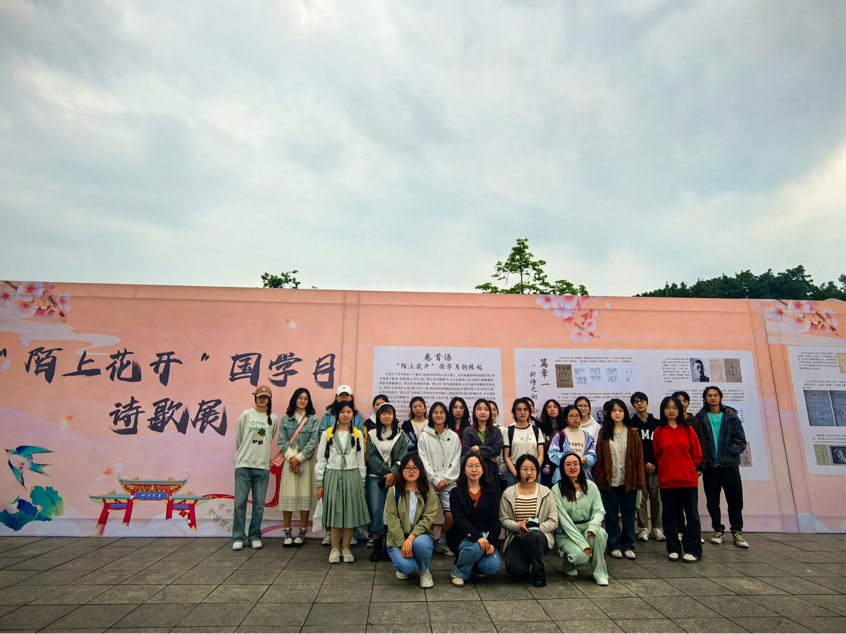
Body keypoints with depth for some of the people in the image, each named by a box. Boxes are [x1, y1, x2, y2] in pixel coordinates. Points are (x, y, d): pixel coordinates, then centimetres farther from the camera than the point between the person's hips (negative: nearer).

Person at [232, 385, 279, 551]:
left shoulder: (273, 419, 5)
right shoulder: (246, 415, 1)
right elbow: (238, 439, 9)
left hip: (263, 466, 1)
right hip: (244, 464, -1)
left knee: (259, 504, 4)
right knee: (240, 502, 1)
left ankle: (255, 536, 17)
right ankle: (238, 537, 12)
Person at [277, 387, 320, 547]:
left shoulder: (313, 420, 4)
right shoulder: (285, 419, 9)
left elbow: (313, 442, -3)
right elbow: (281, 440, 3)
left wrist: (299, 458, -10)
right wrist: (290, 457, -9)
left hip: (306, 461, -1)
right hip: (289, 460, 1)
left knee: (305, 496, 0)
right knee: (287, 496, 0)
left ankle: (302, 532, 10)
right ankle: (287, 533, 9)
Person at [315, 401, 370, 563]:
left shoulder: (358, 434, 5)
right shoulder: (327, 434, 2)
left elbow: (361, 459, 8)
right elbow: (321, 459, 4)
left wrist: (362, 482, 6)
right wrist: (320, 483, 2)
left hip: (352, 477, 1)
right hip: (332, 476, -1)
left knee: (350, 512, 4)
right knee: (334, 512, 4)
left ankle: (346, 548, 17)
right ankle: (335, 548, 17)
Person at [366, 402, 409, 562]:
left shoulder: (401, 436, 9)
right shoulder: (372, 435, 9)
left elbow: (403, 458, -1)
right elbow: (371, 456, 0)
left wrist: (393, 473, -15)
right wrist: (386, 471, -10)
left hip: (395, 478, 0)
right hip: (376, 478, 0)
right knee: (375, 511, -5)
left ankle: (389, 547, 8)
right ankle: (377, 547, 7)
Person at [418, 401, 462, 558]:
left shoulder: (454, 436, 9)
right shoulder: (424, 436, 5)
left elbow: (456, 461, 4)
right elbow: (424, 461, 0)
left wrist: (445, 480, -5)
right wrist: (436, 480, -7)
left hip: (449, 483, 1)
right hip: (430, 483, -1)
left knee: (451, 516, -6)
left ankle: (442, 542, 18)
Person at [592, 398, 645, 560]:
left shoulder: (633, 433, 3)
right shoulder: (603, 433, 2)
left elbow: (639, 458, 1)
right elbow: (599, 458, 0)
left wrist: (640, 480, -4)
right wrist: (598, 478, -6)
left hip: (629, 480, 0)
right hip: (609, 481, 0)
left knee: (629, 514, 9)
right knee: (611, 515, 7)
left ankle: (628, 545, 21)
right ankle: (614, 546, 19)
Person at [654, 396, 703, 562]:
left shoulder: (688, 430, 3)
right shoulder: (658, 432, 3)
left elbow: (697, 454, 6)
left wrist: (688, 468, 4)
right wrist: (667, 467, 3)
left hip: (688, 479, 0)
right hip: (667, 480, 0)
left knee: (692, 515, 3)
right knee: (669, 515, 7)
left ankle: (693, 550, 15)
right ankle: (674, 549, 19)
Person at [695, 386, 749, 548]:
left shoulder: (732, 416, 2)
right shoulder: (700, 418, 1)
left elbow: (741, 441, -1)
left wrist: (729, 453, -10)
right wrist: (702, 459, -9)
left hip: (730, 464, 0)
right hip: (710, 466, 0)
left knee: (735, 500, 4)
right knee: (712, 501, 8)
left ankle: (737, 532, 18)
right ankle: (718, 530, 22)